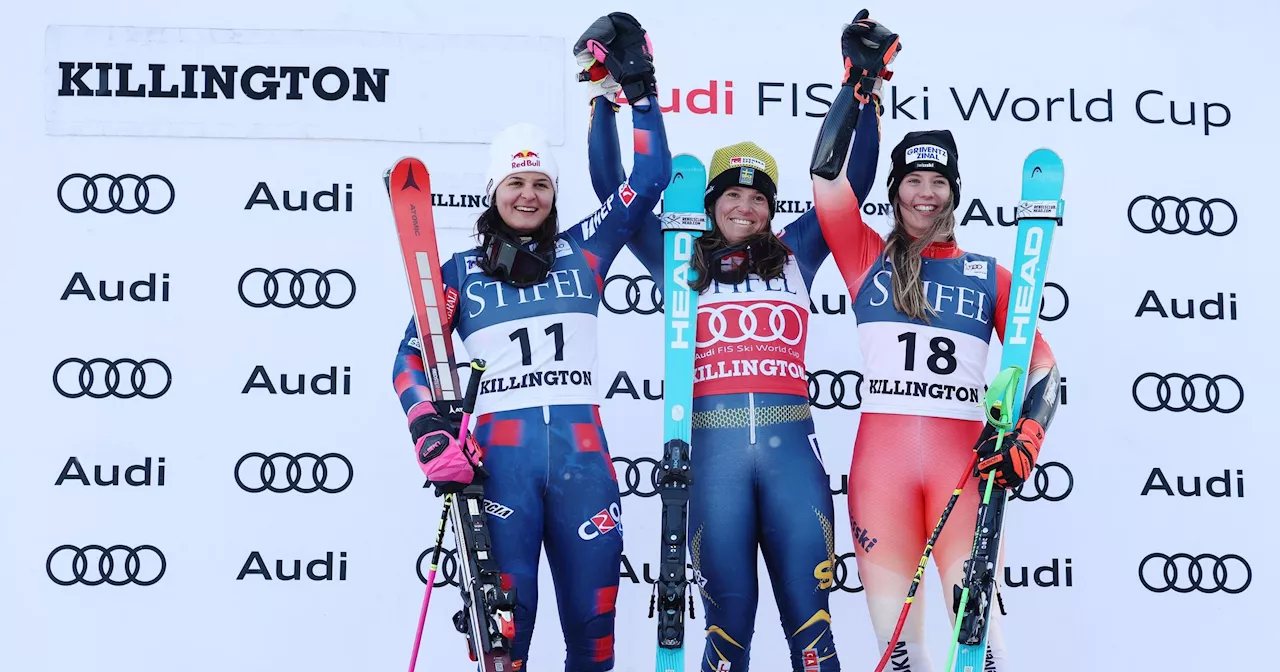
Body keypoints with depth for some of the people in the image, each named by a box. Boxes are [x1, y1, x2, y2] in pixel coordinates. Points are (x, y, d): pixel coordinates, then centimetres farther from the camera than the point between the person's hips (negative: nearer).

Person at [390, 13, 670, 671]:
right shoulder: (461, 272, 11)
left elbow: (650, 177, 11)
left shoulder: (582, 250, 13)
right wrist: (432, 433, -10)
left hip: (581, 449, 1)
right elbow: (412, 356, 6)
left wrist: (636, 85, 9)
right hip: (499, 453, -1)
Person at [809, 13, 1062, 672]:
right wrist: (863, 78, -1)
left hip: (963, 461, 0)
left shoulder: (988, 275, 12)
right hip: (881, 461, 0)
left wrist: (1026, 438, -10)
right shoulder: (869, 259, 11)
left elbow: (1042, 366, 8)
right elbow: (825, 174, 0)